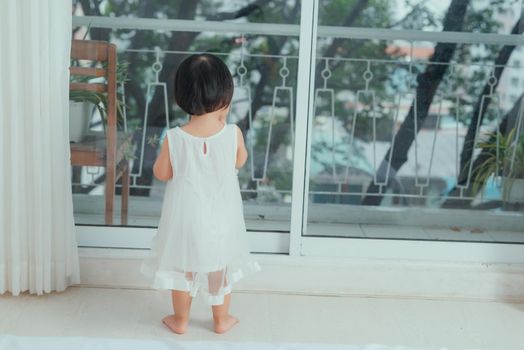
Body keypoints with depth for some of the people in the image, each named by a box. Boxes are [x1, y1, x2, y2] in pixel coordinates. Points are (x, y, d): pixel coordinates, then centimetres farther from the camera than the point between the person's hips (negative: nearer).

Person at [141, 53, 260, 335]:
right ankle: (221, 319, 36)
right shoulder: (233, 134, -18)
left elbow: (162, 173, -6)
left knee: (183, 268, 19)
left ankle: (180, 320, 35)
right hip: (220, 216, 1)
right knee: (221, 267, 20)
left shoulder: (174, 138, -19)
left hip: (186, 215, 0)